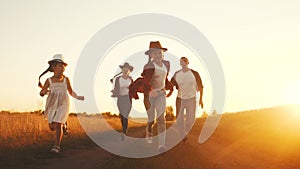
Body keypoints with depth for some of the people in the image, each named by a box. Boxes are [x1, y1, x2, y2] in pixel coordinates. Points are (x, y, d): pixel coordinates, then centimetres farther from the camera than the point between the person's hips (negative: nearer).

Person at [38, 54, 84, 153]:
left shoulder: (66, 80, 1)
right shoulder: (49, 80, 0)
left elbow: (71, 92, 13)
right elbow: (41, 93, -2)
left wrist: (78, 97, -5)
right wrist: (44, 91, -25)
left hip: (63, 105, -2)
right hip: (52, 105, 2)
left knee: (58, 125, -13)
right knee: (52, 127, 6)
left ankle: (57, 146, -4)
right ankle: (63, 125, 40)